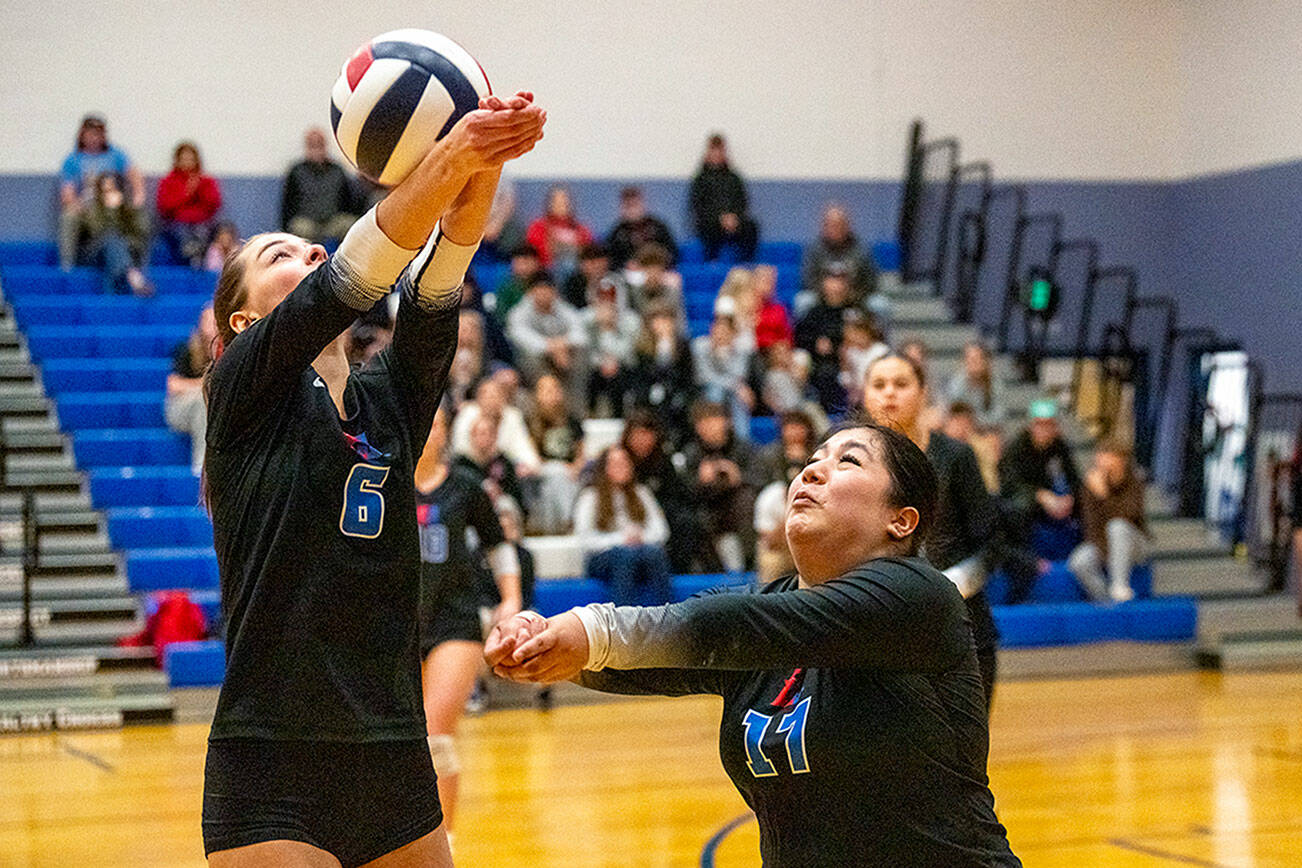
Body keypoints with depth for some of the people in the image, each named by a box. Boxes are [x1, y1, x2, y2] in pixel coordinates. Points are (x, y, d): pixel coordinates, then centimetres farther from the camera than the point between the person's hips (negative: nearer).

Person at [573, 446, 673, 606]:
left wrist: (641, 538, -11)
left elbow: (660, 530, 11)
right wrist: (619, 539, -17)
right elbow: (585, 539, -5)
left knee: (654, 552, -32)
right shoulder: (590, 496, 8)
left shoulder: (640, 493, 20)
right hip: (603, 558, -3)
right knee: (625, 554, -37)